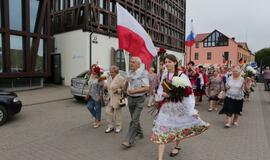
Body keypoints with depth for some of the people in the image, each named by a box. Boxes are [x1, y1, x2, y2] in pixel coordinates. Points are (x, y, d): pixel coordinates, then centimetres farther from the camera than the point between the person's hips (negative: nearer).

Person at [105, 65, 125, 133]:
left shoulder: (120, 78, -12)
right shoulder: (109, 78, 10)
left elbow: (124, 88, -10)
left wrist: (118, 90, -19)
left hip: (117, 99, -7)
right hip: (110, 98, 7)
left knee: (117, 113, 5)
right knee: (108, 112, 7)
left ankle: (118, 127, 21)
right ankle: (110, 126, 21)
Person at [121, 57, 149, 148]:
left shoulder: (142, 74, -13)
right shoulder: (130, 73, 7)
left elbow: (147, 88, -19)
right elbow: (126, 86, 20)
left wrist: (134, 91, -23)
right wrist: (127, 81, -3)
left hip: (139, 99, -7)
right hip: (130, 98, 7)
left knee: (134, 120, -8)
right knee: (134, 118, 18)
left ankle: (129, 141, -4)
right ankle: (139, 133, 38)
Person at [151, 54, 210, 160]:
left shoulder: (182, 76, -14)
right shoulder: (164, 75, 3)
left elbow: (188, 92, -15)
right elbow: (160, 90, 10)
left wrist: (192, 109, -19)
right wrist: (163, 94, -13)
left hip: (178, 105, -4)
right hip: (166, 105, 4)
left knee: (178, 127, 17)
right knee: (162, 129, -2)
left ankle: (177, 147, 47)